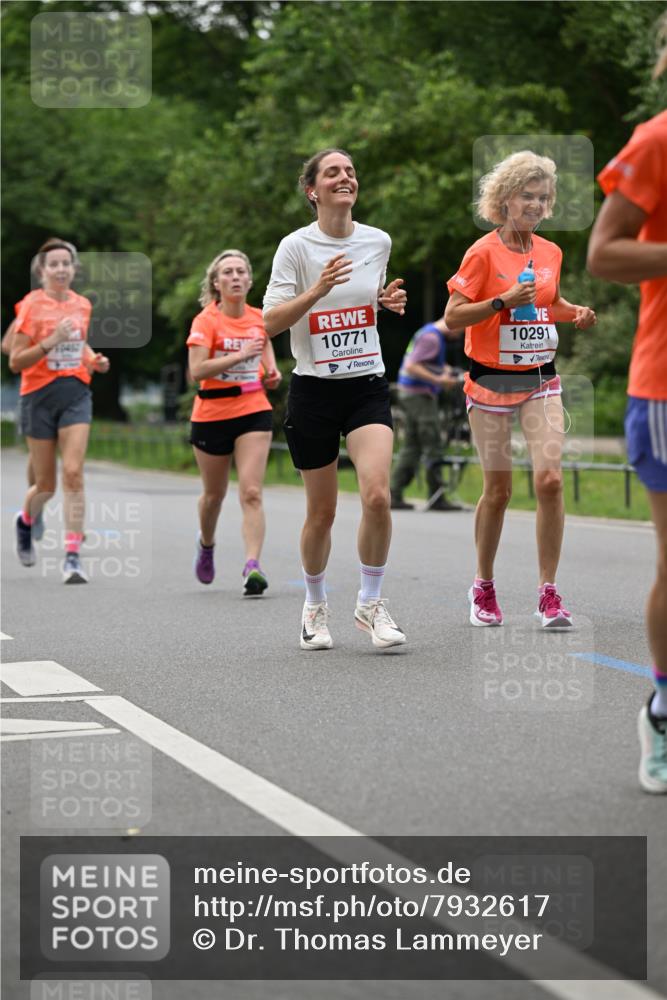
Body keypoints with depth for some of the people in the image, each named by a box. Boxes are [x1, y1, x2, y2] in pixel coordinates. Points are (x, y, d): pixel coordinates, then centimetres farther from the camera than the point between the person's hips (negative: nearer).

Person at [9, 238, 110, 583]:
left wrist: (94, 360, 6)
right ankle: (26, 521, 40)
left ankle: (73, 557, -14)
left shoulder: (82, 305, 8)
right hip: (40, 396, -2)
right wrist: (50, 342, -23)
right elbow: (15, 361, -9)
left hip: (76, 394, 3)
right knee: (46, 484, 5)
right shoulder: (32, 305, -7)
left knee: (73, 474, -14)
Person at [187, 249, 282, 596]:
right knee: (214, 494, 15)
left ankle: (252, 567, -22)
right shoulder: (206, 320, -12)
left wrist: (271, 369, 5)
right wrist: (240, 356, -30)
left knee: (251, 493, -14)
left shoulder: (259, 318, 2)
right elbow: (196, 370, -23)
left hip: (254, 412, 2)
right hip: (212, 415, -2)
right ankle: (206, 545, 46)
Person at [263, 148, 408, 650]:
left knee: (377, 496, -18)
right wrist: (317, 291, -25)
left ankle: (371, 603, 0)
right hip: (314, 388, -2)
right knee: (322, 510, 5)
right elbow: (270, 322, -11)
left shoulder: (378, 241, 5)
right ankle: (315, 607, 28)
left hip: (368, 386, 2)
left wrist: (389, 301, 2)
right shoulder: (296, 246, -7)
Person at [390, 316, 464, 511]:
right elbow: (411, 367, -23)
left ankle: (395, 496, 7)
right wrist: (438, 380, -22)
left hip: (409, 394, 10)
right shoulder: (431, 338, -16)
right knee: (433, 447, -7)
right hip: (420, 395, -10)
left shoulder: (430, 333, 17)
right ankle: (437, 498, -7)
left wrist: (442, 370, 16)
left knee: (410, 447, 9)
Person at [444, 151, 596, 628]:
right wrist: (503, 301, -22)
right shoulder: (484, 252, -9)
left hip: (541, 381, 4)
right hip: (492, 381, -3)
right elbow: (453, 315, -11)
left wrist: (576, 313, 4)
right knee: (498, 490, 3)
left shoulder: (551, 252, 7)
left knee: (550, 479, -12)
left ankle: (549, 594, -5)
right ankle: (483, 588, 23)